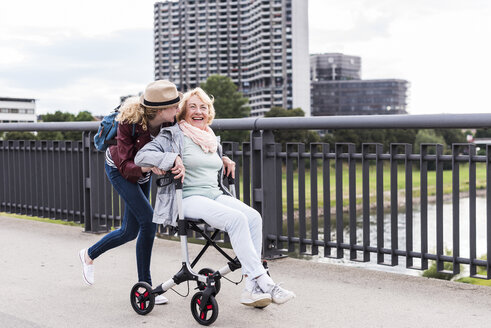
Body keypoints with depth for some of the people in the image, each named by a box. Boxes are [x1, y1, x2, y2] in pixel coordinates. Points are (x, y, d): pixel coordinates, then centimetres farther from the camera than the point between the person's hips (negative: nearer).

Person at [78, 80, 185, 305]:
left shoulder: (169, 121, -24)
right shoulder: (128, 122, -34)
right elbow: (125, 166, -32)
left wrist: (177, 158, -51)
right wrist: (148, 167, -50)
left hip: (143, 172, 6)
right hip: (119, 170, -6)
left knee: (130, 231, 9)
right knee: (148, 220, -19)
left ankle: (89, 255, 35)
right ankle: (144, 286, -8)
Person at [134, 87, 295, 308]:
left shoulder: (212, 139, 22)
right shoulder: (173, 135, 2)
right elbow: (141, 156, -9)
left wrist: (224, 161, 17)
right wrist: (173, 159, -21)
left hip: (216, 195, 7)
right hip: (188, 198, -7)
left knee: (253, 217, -21)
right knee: (236, 219, -31)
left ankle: (251, 289, -23)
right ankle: (264, 283, -31)